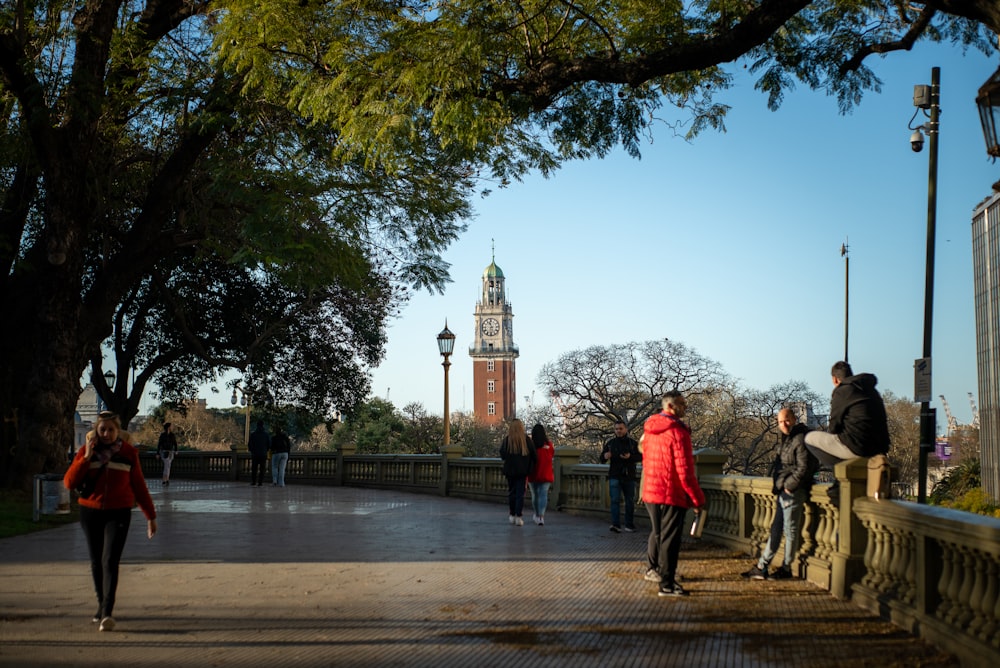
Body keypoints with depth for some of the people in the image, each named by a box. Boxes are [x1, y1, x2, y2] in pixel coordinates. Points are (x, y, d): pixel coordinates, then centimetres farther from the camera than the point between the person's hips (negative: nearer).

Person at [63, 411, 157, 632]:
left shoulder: (128, 452, 1)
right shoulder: (86, 451, 2)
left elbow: (138, 485, 8)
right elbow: (69, 482, -7)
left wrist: (150, 515, 10)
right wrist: (86, 457, -16)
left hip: (118, 514, -2)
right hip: (90, 513, 2)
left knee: (110, 561, -13)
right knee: (96, 562, 11)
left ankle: (107, 613, -18)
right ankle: (102, 604, 30)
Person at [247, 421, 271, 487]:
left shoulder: (253, 434, -4)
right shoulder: (266, 435, -2)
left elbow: (249, 445, -4)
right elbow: (269, 445, 1)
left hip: (255, 454, 0)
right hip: (263, 454, 0)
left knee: (254, 469, 10)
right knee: (262, 469, 2)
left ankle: (253, 482, 9)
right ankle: (260, 483, -3)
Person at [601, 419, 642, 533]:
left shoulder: (633, 443, 3)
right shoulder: (610, 443, 6)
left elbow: (640, 457, -2)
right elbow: (602, 459, 9)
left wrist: (630, 457, -21)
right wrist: (605, 456, -15)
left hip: (629, 477, 0)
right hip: (614, 476, 0)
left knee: (630, 501, 7)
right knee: (615, 500, -11)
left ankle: (629, 525, 18)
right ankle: (615, 525, -16)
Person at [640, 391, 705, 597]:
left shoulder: (650, 429, 8)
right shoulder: (677, 432, -17)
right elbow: (684, 471, -19)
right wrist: (697, 499, -11)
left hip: (650, 492, 8)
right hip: (672, 495, -8)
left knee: (657, 532, 24)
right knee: (670, 538, -1)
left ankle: (653, 568, 40)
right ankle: (667, 585, 4)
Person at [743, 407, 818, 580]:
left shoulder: (801, 440, -16)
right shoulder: (786, 439, 15)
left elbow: (804, 469, -22)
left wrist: (788, 486, -16)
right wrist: (778, 485, 12)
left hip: (793, 493, -10)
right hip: (783, 492, 10)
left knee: (791, 530, 0)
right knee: (775, 529, 13)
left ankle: (786, 569, 11)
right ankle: (761, 567, 18)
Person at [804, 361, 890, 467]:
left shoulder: (841, 392, -5)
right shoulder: (872, 390, 19)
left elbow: (834, 427, -3)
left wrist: (828, 429, 20)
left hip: (857, 447, -9)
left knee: (810, 438, 5)